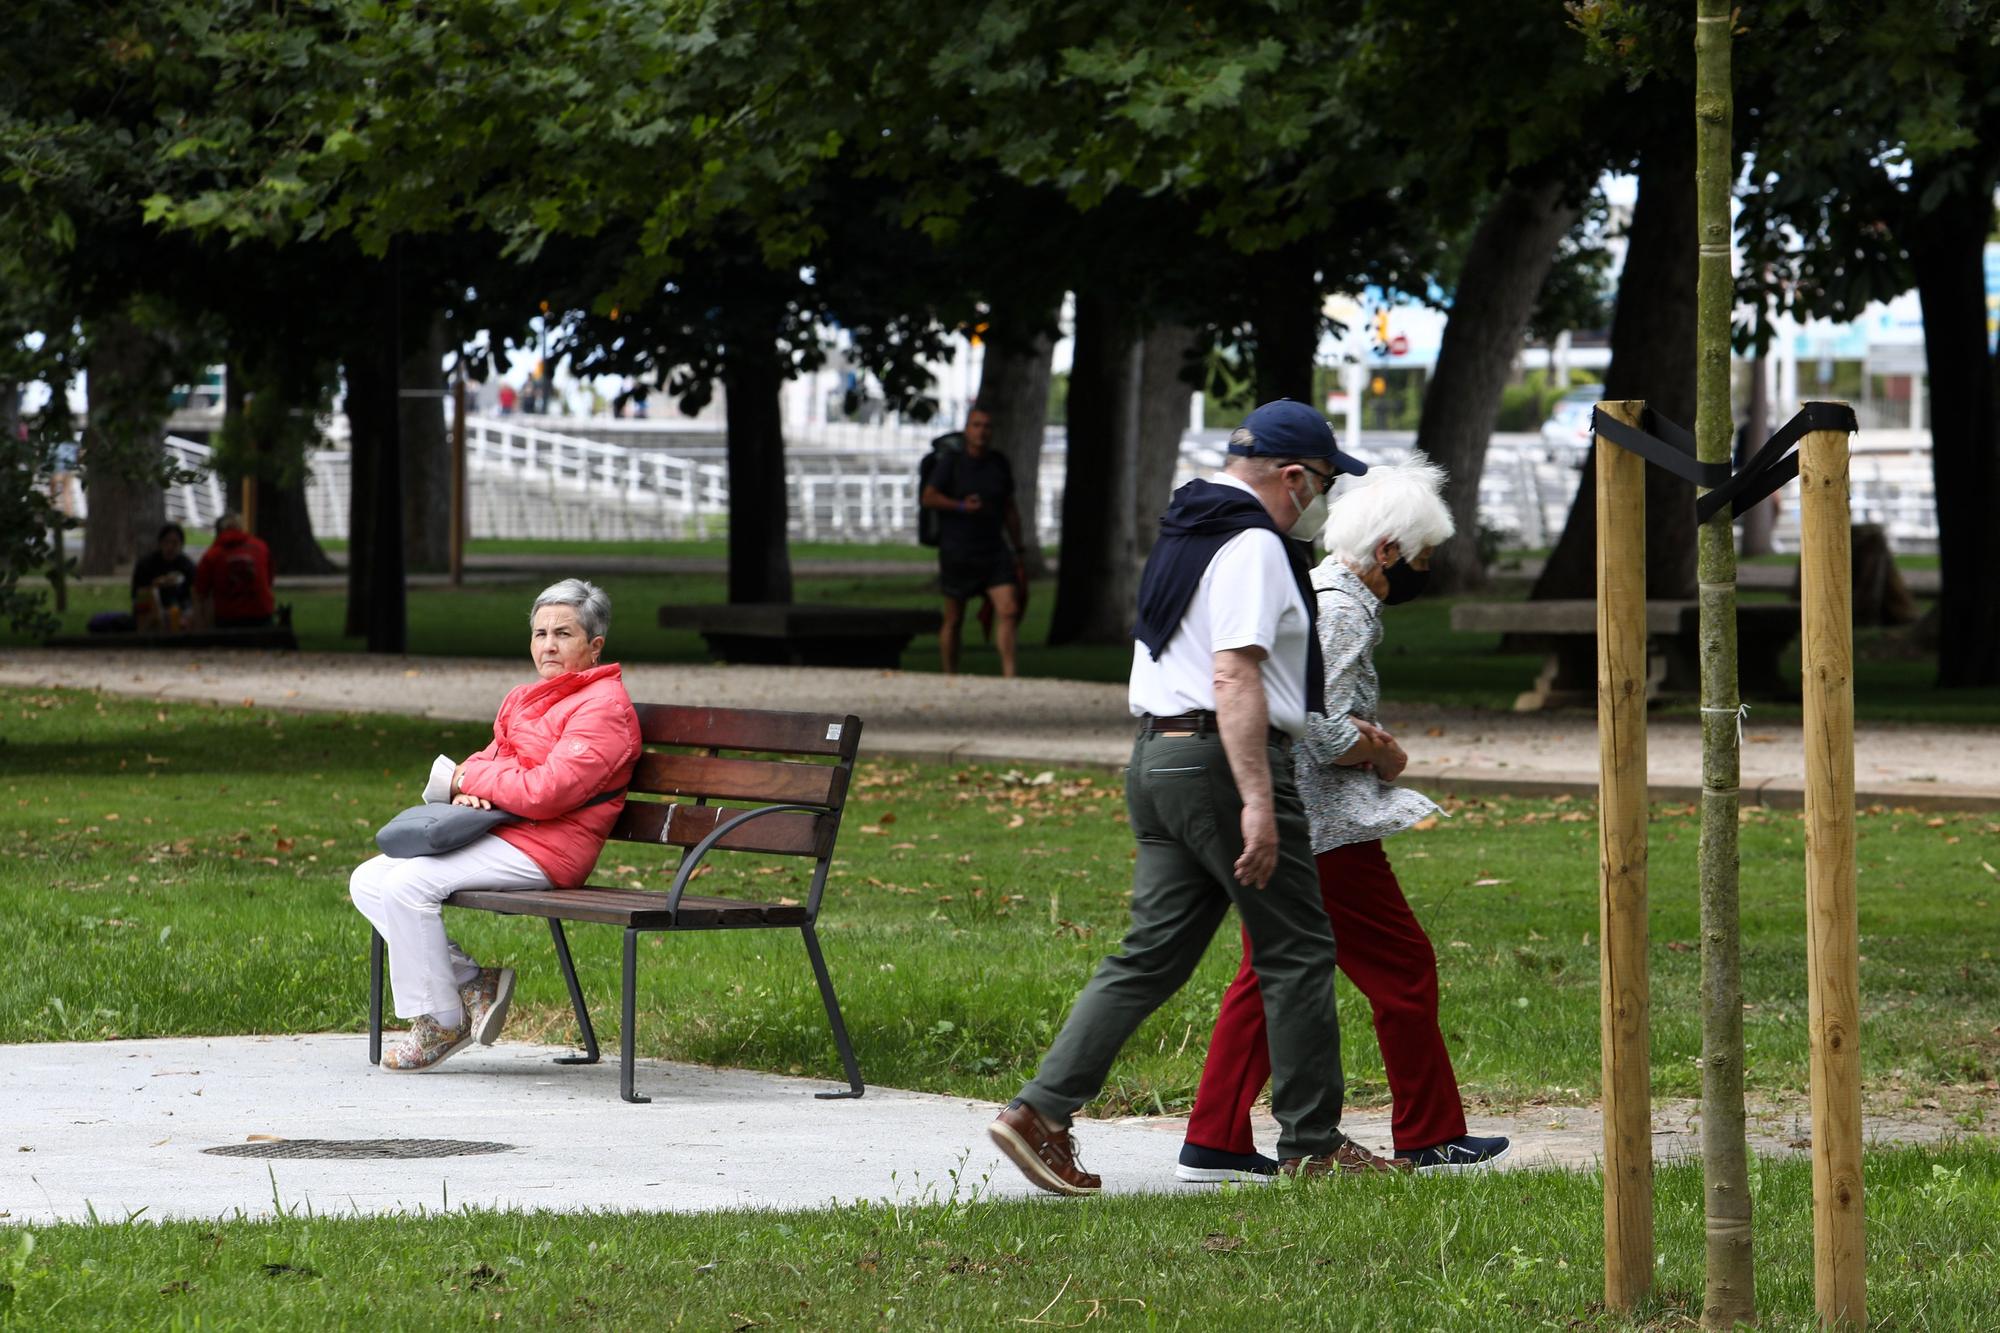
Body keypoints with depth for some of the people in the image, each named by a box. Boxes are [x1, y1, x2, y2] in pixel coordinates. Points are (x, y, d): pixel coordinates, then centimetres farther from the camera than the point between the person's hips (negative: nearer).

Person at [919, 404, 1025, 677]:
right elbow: (928, 498, -11)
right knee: (954, 619, 6)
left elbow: (1009, 509, 14)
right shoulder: (950, 461, -5)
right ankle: (949, 677, 18)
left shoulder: (999, 464, 7)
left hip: (994, 550, 3)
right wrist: (961, 506, -25)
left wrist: (1018, 551, 14)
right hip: (957, 552, -3)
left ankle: (1008, 673, -13)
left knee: (1009, 611, -13)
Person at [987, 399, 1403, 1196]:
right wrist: (1258, 802, -26)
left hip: (1154, 757, 9)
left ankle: (1041, 1112, -1)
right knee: (1297, 953, 1)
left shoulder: (1182, 534, 20)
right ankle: (1311, 1144, 6)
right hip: (1223, 762, -9)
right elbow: (1235, 679, -22)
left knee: (1152, 955, 8)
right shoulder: (1254, 547, -12)